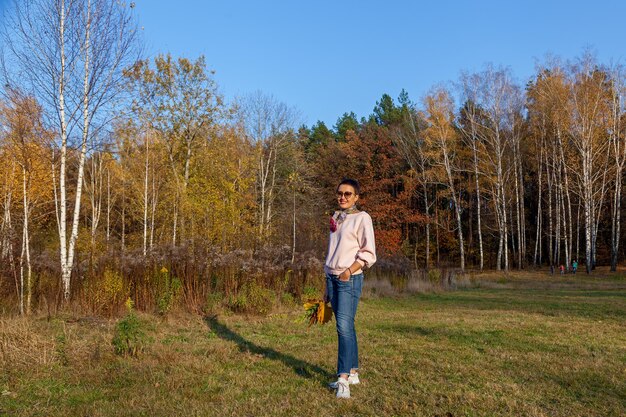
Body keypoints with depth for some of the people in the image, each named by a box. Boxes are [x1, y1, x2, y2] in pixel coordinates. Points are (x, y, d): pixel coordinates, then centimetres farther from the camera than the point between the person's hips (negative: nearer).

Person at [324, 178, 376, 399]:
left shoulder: (362, 218, -4)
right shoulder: (335, 218, 17)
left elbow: (369, 254, -9)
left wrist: (349, 271, -20)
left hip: (350, 279, -7)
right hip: (332, 277, 7)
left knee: (344, 327, -15)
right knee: (345, 328, 10)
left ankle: (343, 379, -14)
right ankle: (353, 373, 18)